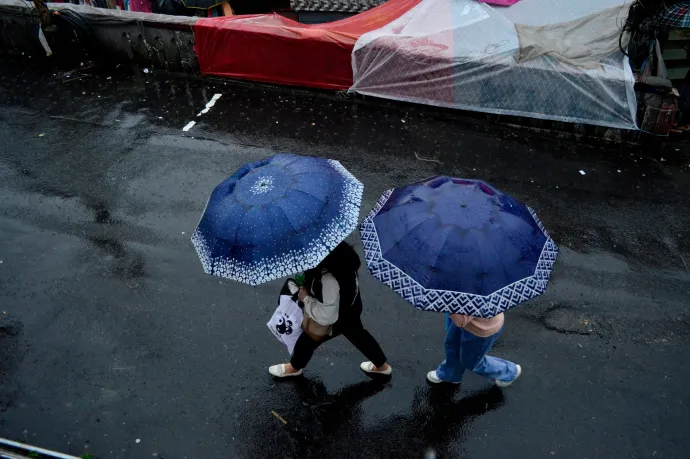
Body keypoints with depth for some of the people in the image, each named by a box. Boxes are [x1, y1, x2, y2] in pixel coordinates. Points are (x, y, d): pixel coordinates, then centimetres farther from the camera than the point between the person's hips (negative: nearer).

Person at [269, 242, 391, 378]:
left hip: (338, 318, -7)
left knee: (307, 340, 20)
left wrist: (306, 298, -22)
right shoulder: (340, 254, -22)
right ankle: (382, 365, 54)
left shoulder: (329, 279, -46)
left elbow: (326, 316, -35)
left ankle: (294, 367, 52)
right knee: (358, 335, 32)